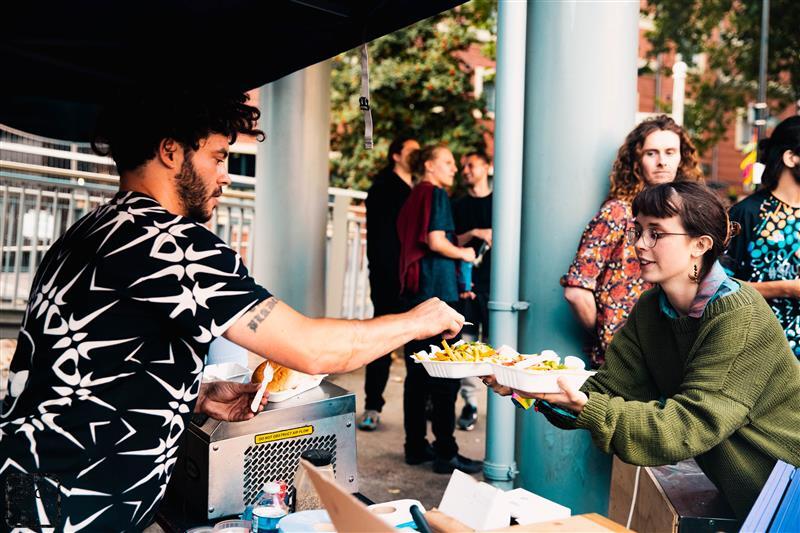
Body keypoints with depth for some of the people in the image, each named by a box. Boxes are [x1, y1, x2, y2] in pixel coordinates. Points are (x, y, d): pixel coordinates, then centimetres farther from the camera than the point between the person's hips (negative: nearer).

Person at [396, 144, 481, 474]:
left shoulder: (412, 198, 19)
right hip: (436, 291, -9)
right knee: (444, 376, -6)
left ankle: (416, 446, 17)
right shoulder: (436, 194, -7)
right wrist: (464, 254, 0)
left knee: (417, 374, 11)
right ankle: (446, 453, -3)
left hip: (413, 292, 9)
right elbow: (436, 242, -17)